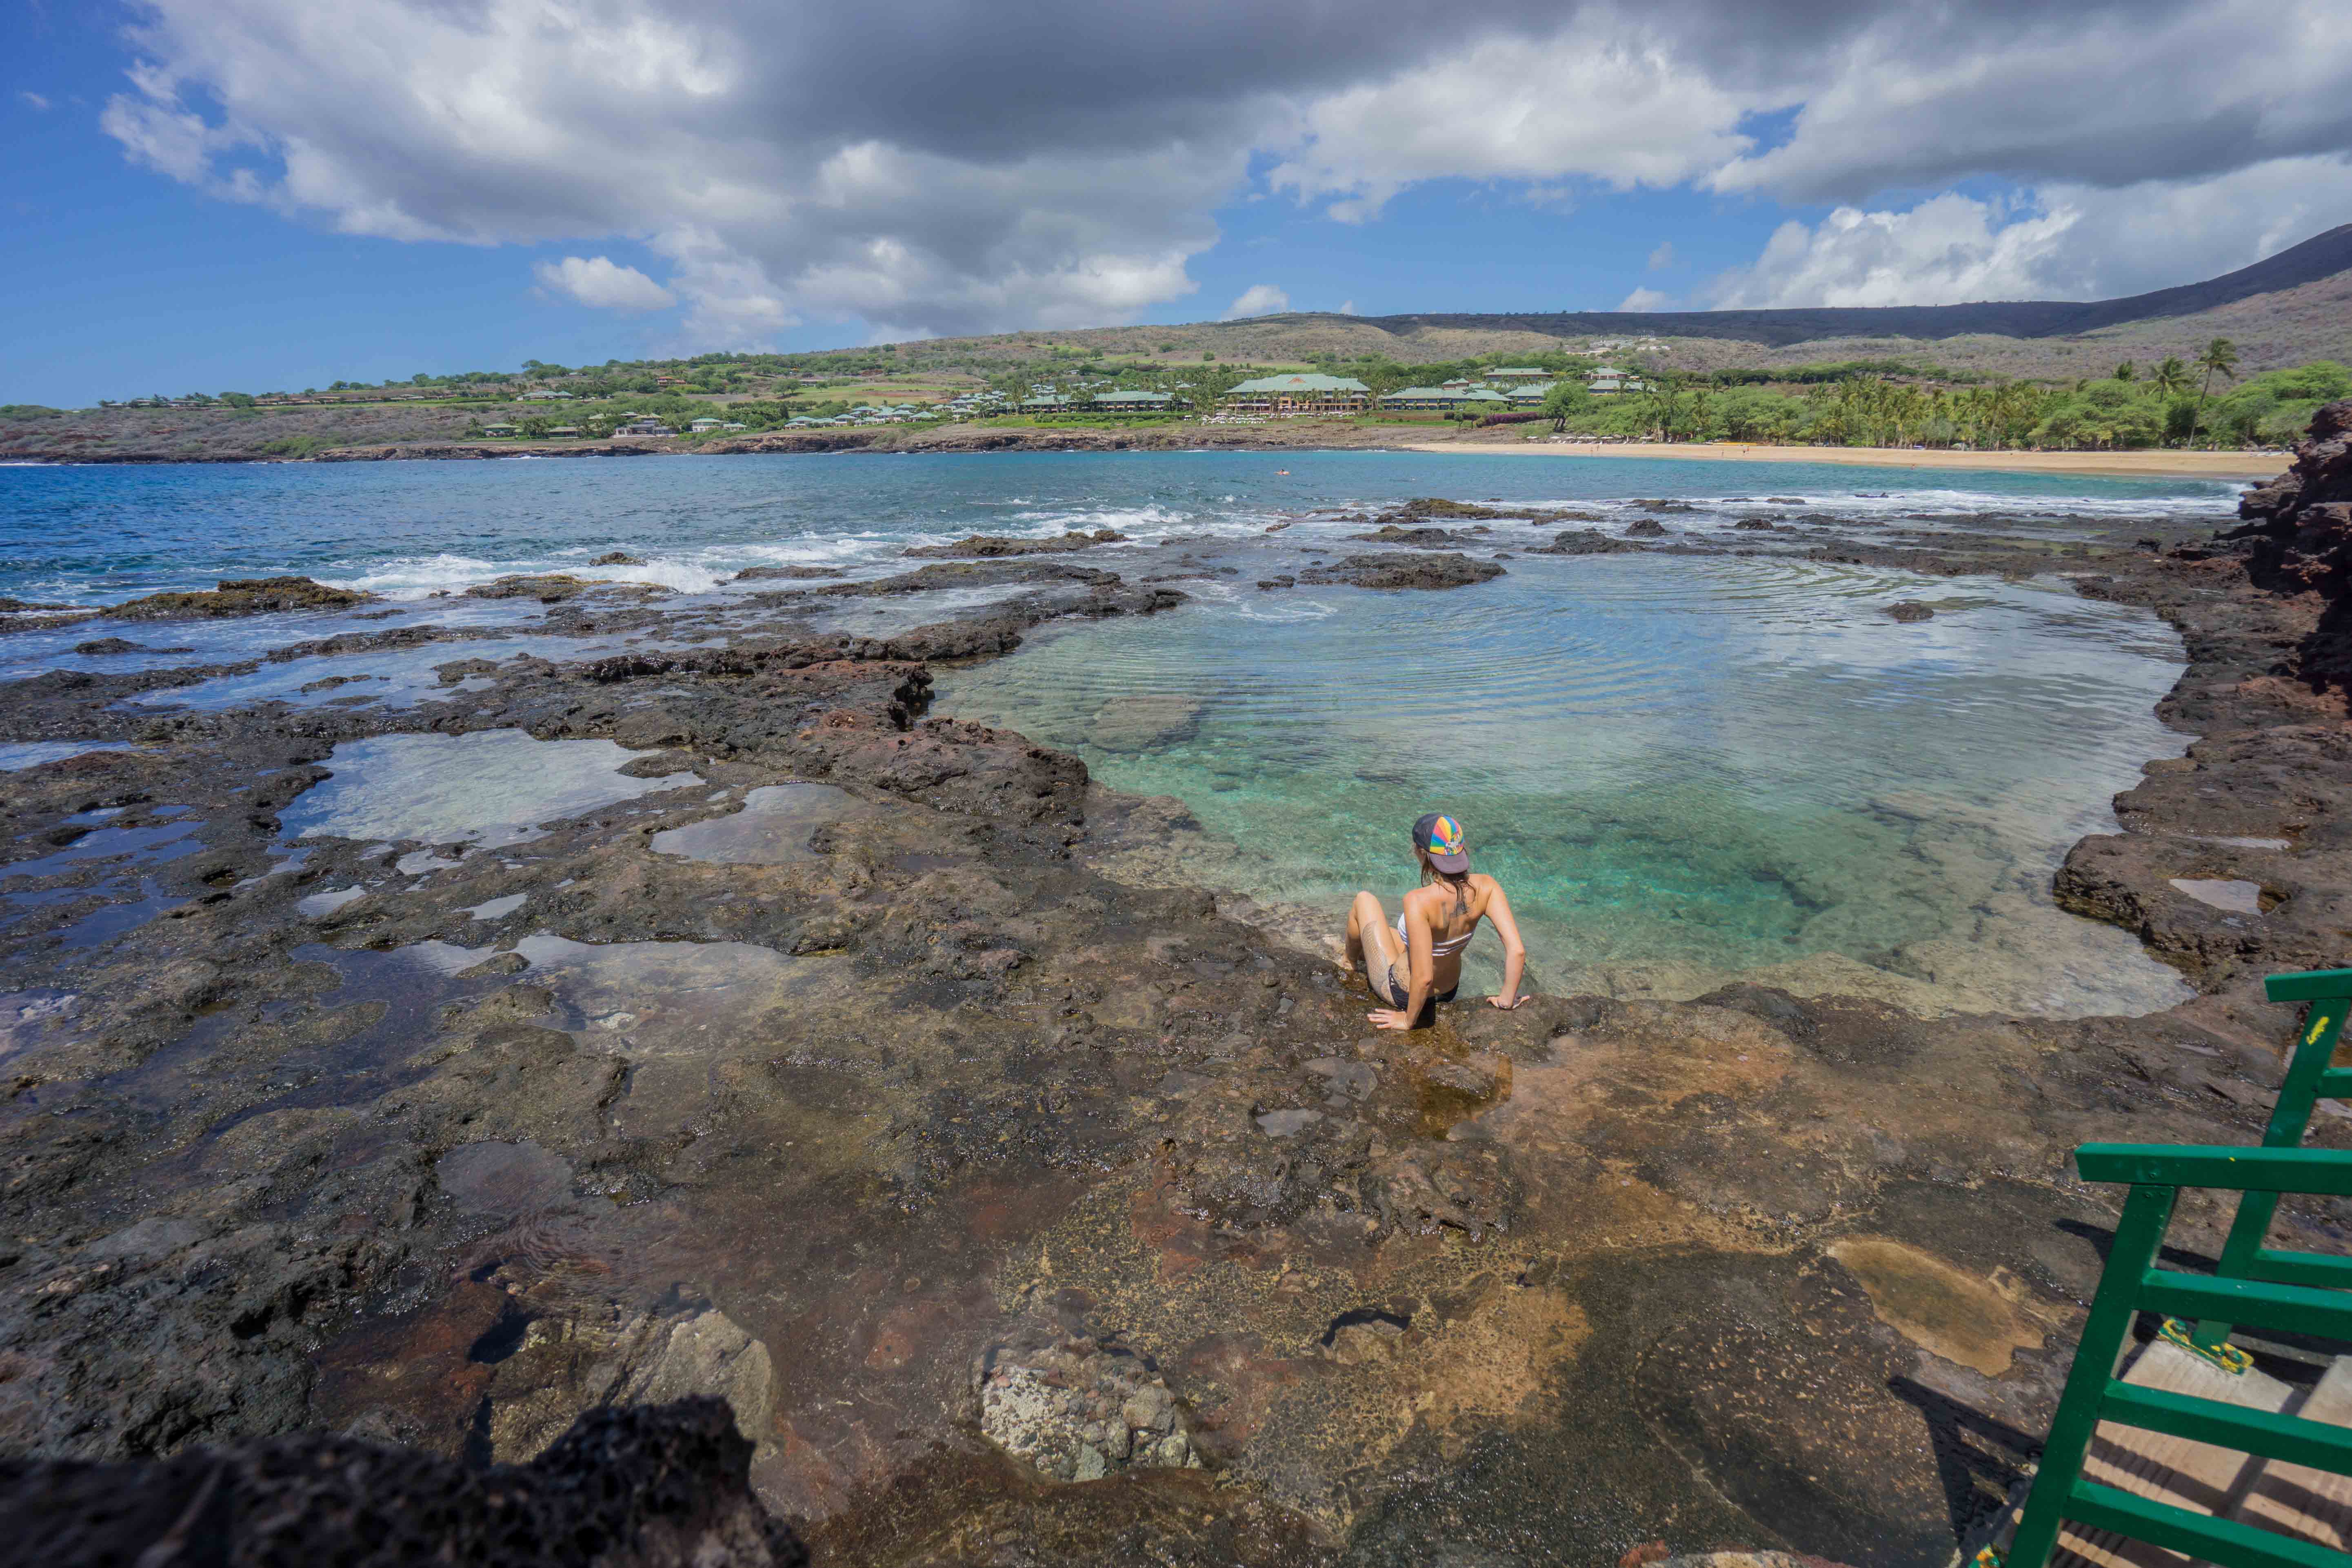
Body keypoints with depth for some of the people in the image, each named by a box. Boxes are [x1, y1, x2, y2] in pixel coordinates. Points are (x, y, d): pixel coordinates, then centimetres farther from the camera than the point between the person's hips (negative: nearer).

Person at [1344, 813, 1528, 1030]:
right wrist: (1506, 1000, -7)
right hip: (1449, 992, 5)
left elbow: (1424, 978, -36)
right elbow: (1517, 950, -23)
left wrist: (1409, 1020, -18)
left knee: (1364, 900, 15)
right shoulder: (1485, 886, -21)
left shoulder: (1419, 901, -37)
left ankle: (1351, 963, 41)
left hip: (1401, 993, -5)